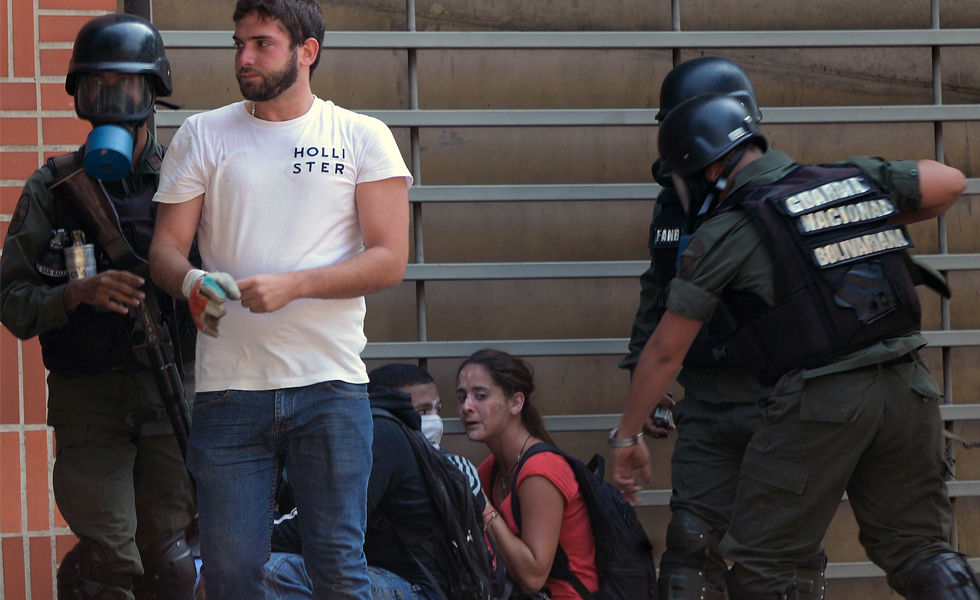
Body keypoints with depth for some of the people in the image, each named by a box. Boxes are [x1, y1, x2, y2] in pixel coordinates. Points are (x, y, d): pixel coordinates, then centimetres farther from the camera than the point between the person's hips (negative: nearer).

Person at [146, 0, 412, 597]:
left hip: (330, 386, -1)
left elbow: (389, 259, -2)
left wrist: (292, 286, -15)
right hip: (229, 385, 2)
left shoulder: (362, 138, 6)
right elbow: (165, 249, 8)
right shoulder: (203, 136, 11)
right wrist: (192, 281, -16)